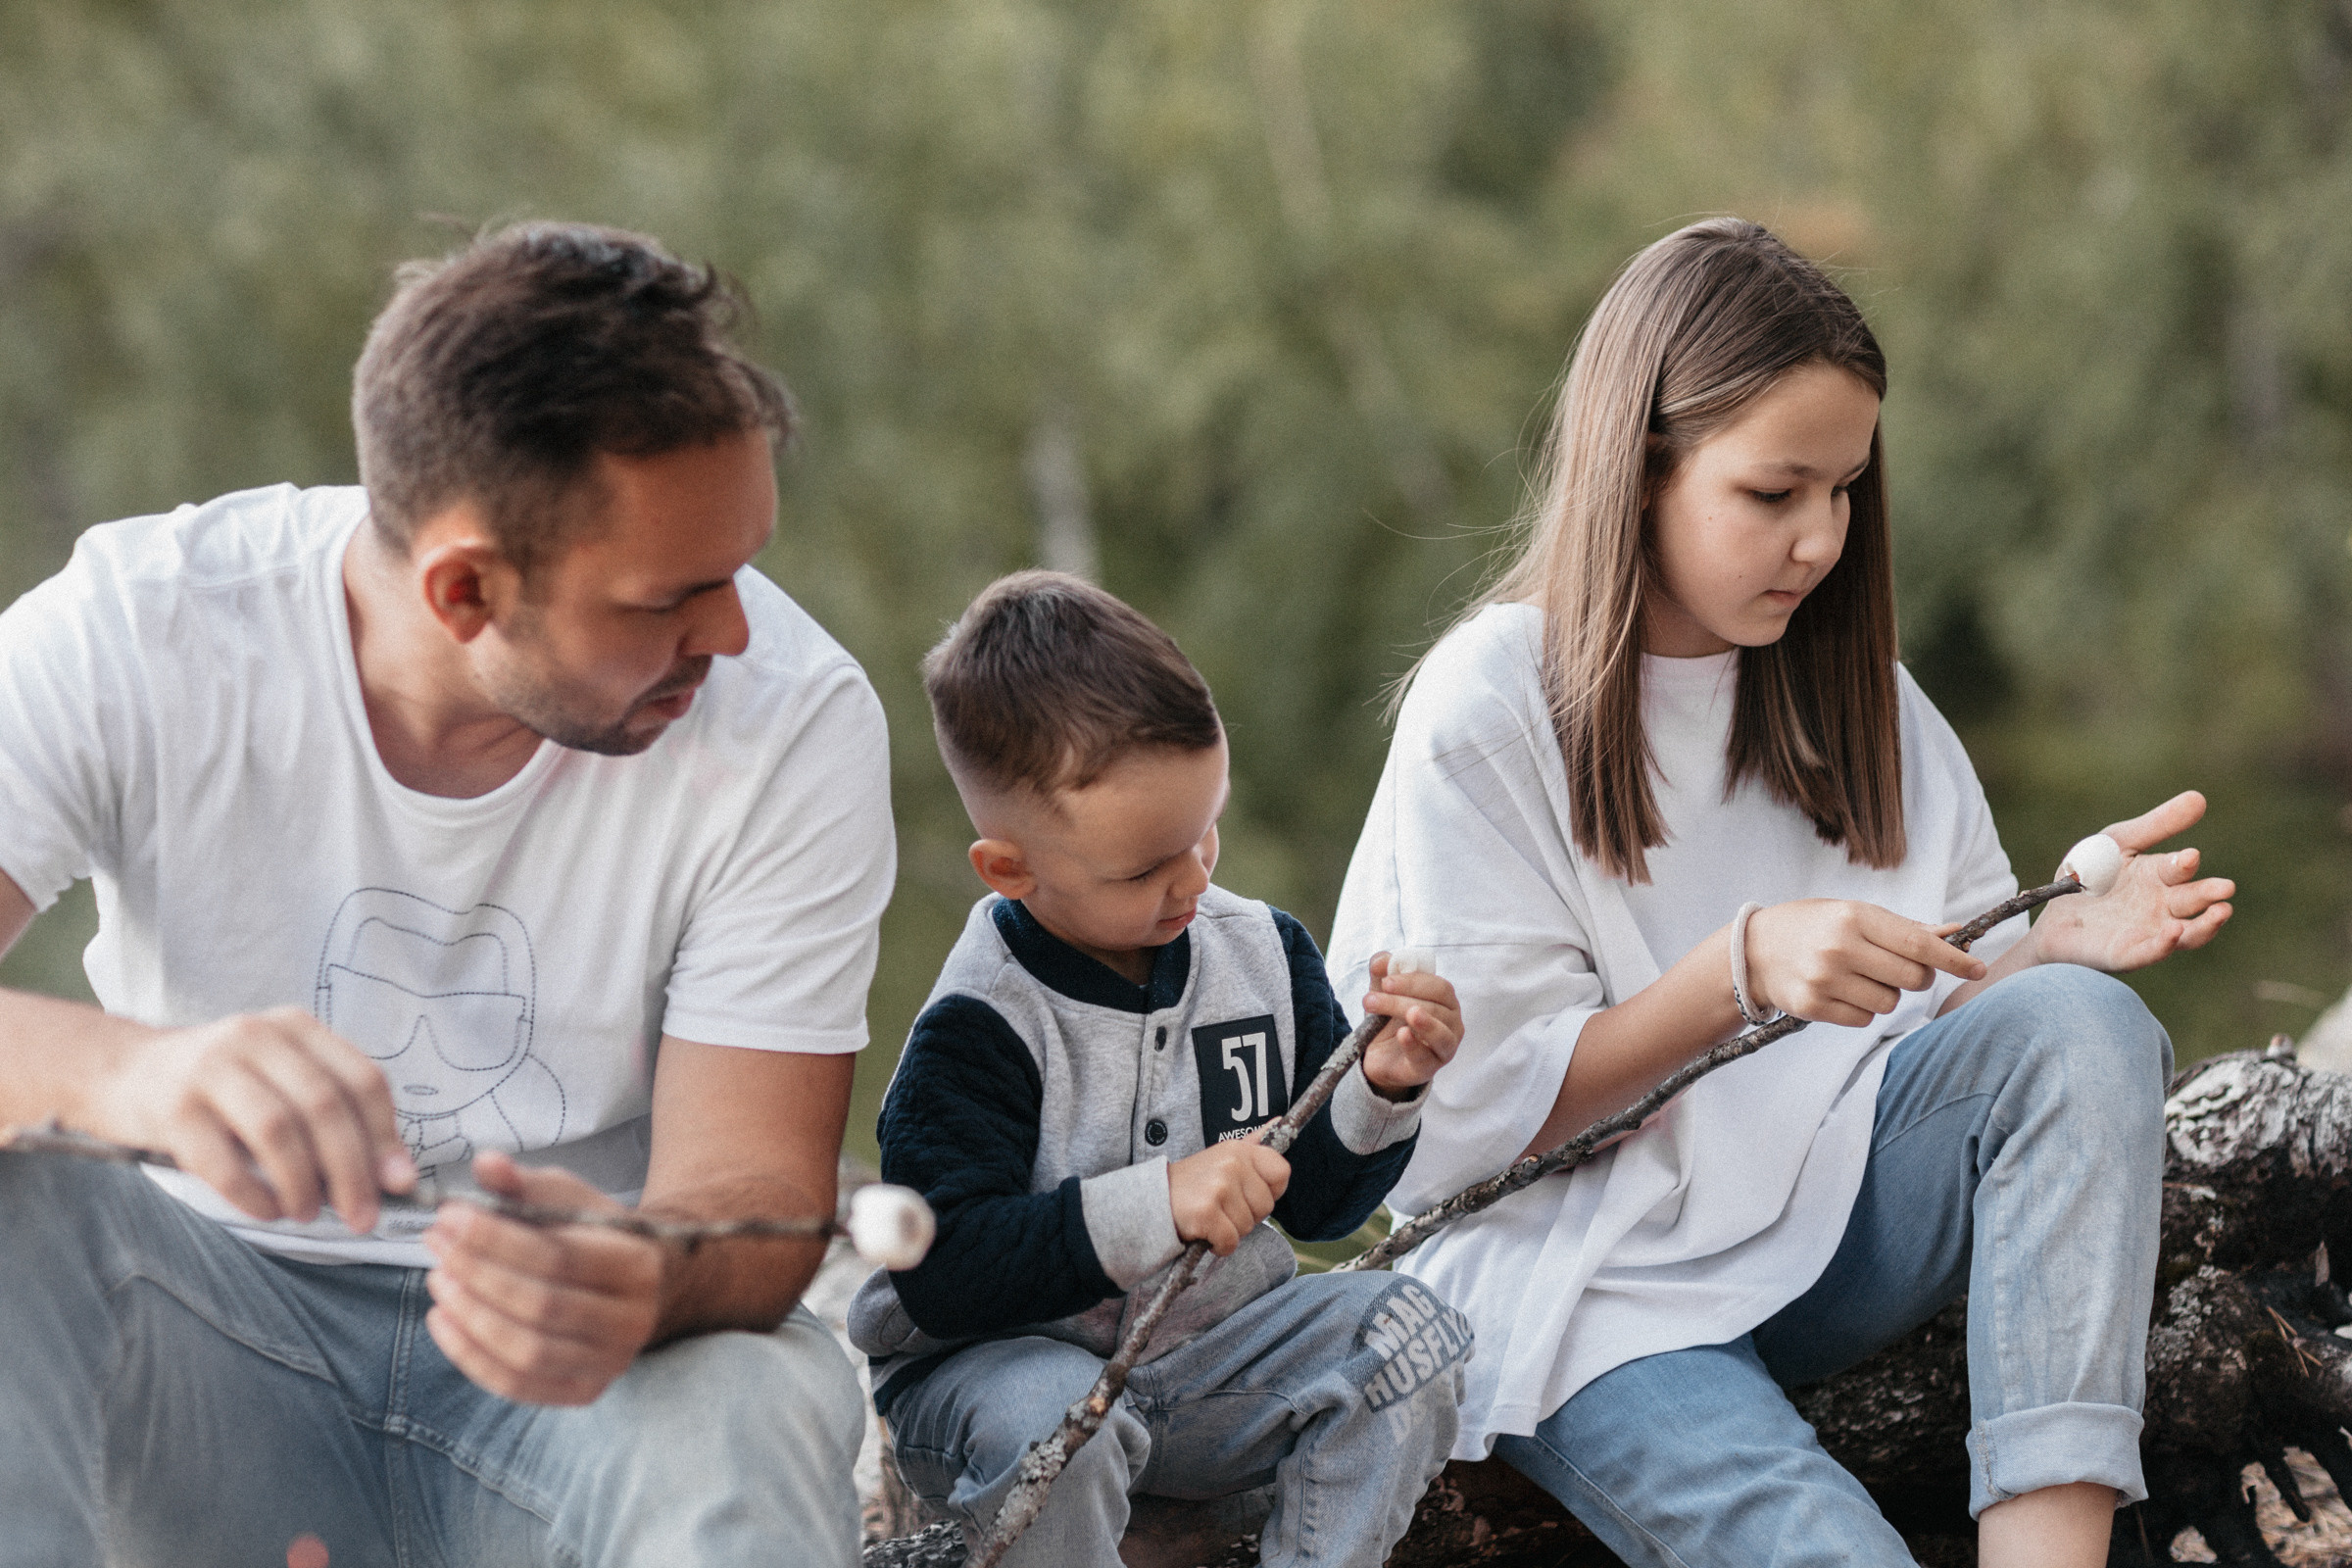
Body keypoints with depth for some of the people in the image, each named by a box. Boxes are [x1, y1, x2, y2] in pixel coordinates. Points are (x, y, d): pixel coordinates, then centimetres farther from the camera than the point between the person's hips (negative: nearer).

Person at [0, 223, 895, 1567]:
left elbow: (755, 1188, -17)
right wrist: (119, 1066, -51)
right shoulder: (133, 636, -16)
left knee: (751, 1428, -35)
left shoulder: (795, 723, -15)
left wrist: (642, 1279, -42)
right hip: (216, 1313, 1)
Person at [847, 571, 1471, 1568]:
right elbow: (941, 1273, -26)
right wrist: (1155, 1206, -33)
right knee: (1045, 1414, -38)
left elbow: (1317, 1203, 7)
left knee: (1407, 1334, -17)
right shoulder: (976, 1031, -17)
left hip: (1214, 1354, 5)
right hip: (1010, 1361, -5)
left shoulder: (1264, 953, 1)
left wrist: (1379, 1092, -14)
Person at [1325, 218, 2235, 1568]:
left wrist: (2057, 940, -16)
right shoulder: (1489, 710, -8)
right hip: (1568, 1276, -6)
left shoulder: (1846, 687, 9)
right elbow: (1492, 1104, -10)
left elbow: (1947, 1005, 7)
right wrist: (1745, 968, -24)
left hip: (1816, 1222, 6)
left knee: (2081, 1028, -24)